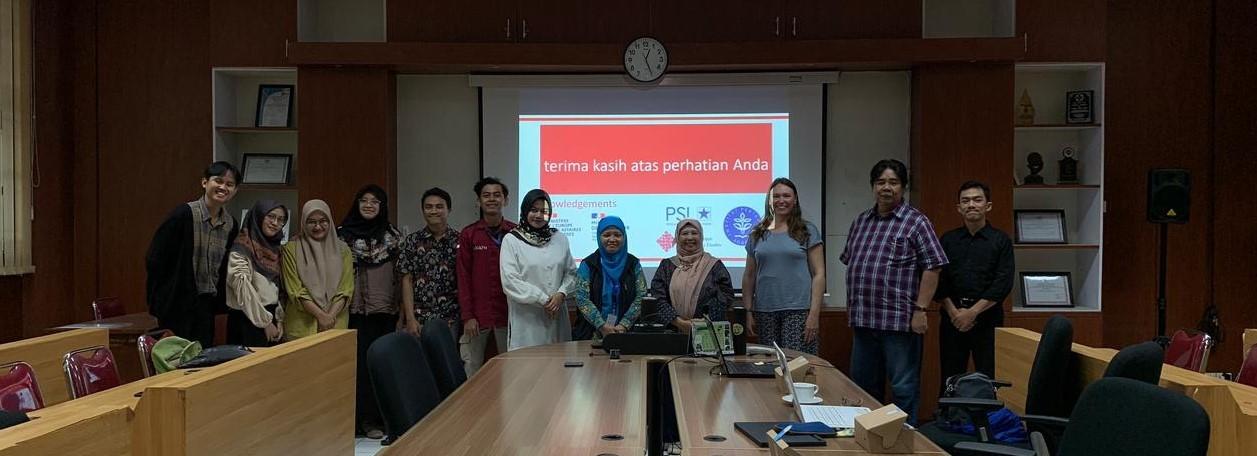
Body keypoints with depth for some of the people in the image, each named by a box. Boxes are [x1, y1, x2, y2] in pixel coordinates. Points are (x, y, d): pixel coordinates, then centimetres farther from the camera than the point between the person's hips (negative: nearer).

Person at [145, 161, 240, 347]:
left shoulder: (230, 225, 5)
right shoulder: (183, 215, -12)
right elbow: (154, 258, -11)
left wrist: (218, 301, 7)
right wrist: (158, 301, -9)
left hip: (207, 305, 5)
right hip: (177, 304, -5)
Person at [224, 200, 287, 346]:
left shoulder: (276, 248, 12)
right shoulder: (242, 247, -10)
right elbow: (243, 288, -16)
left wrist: (279, 319, 4)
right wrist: (265, 322, -14)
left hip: (271, 316, 7)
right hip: (247, 319, -7)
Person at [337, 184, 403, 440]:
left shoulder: (393, 235, 7)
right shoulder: (342, 234, 2)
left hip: (386, 311, 2)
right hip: (356, 311, -1)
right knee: (362, 362, -1)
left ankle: (386, 416, 13)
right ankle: (367, 419, 7)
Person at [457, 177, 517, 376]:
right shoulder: (469, 234, 1)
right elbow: (463, 277, 1)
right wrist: (467, 316, -5)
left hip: (507, 314, 0)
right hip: (477, 314, 0)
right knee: (471, 370, 3)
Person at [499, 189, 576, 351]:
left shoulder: (560, 239, 12)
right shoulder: (511, 240, 0)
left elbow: (571, 272, 13)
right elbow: (510, 281, -8)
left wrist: (561, 294, -7)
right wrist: (543, 299, -10)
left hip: (556, 317, 3)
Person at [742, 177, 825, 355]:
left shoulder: (808, 231, 5)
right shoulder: (758, 234, 12)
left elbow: (819, 274, 0)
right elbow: (749, 276, 13)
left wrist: (814, 314, -8)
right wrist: (748, 312, 6)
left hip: (798, 310, -3)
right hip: (765, 312, 3)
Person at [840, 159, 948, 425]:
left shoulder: (916, 222, -5)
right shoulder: (860, 222, 14)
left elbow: (932, 268, -9)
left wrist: (920, 309, -14)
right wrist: (850, 305, 16)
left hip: (899, 321, -6)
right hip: (863, 320, 6)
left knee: (904, 388, 1)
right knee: (862, 385, 15)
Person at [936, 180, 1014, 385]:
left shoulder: (1001, 240, 3)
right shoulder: (948, 240, 10)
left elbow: (1003, 284, -6)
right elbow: (938, 280, 4)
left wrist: (973, 312, -12)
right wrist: (954, 312, -8)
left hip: (988, 317, -2)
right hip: (952, 318, 2)